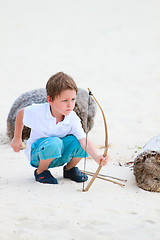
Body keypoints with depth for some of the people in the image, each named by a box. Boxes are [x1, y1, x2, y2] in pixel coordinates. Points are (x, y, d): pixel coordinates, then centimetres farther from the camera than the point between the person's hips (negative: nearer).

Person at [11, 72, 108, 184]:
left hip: (58, 156, 3)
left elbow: (84, 140, -31)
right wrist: (17, 138, 10)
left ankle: (70, 169, 5)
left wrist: (97, 157, -49)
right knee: (54, 143, -36)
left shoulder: (73, 118, -19)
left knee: (78, 141, -26)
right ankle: (40, 172, -8)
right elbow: (21, 113, -1)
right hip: (37, 153, -3)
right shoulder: (37, 112, -23)